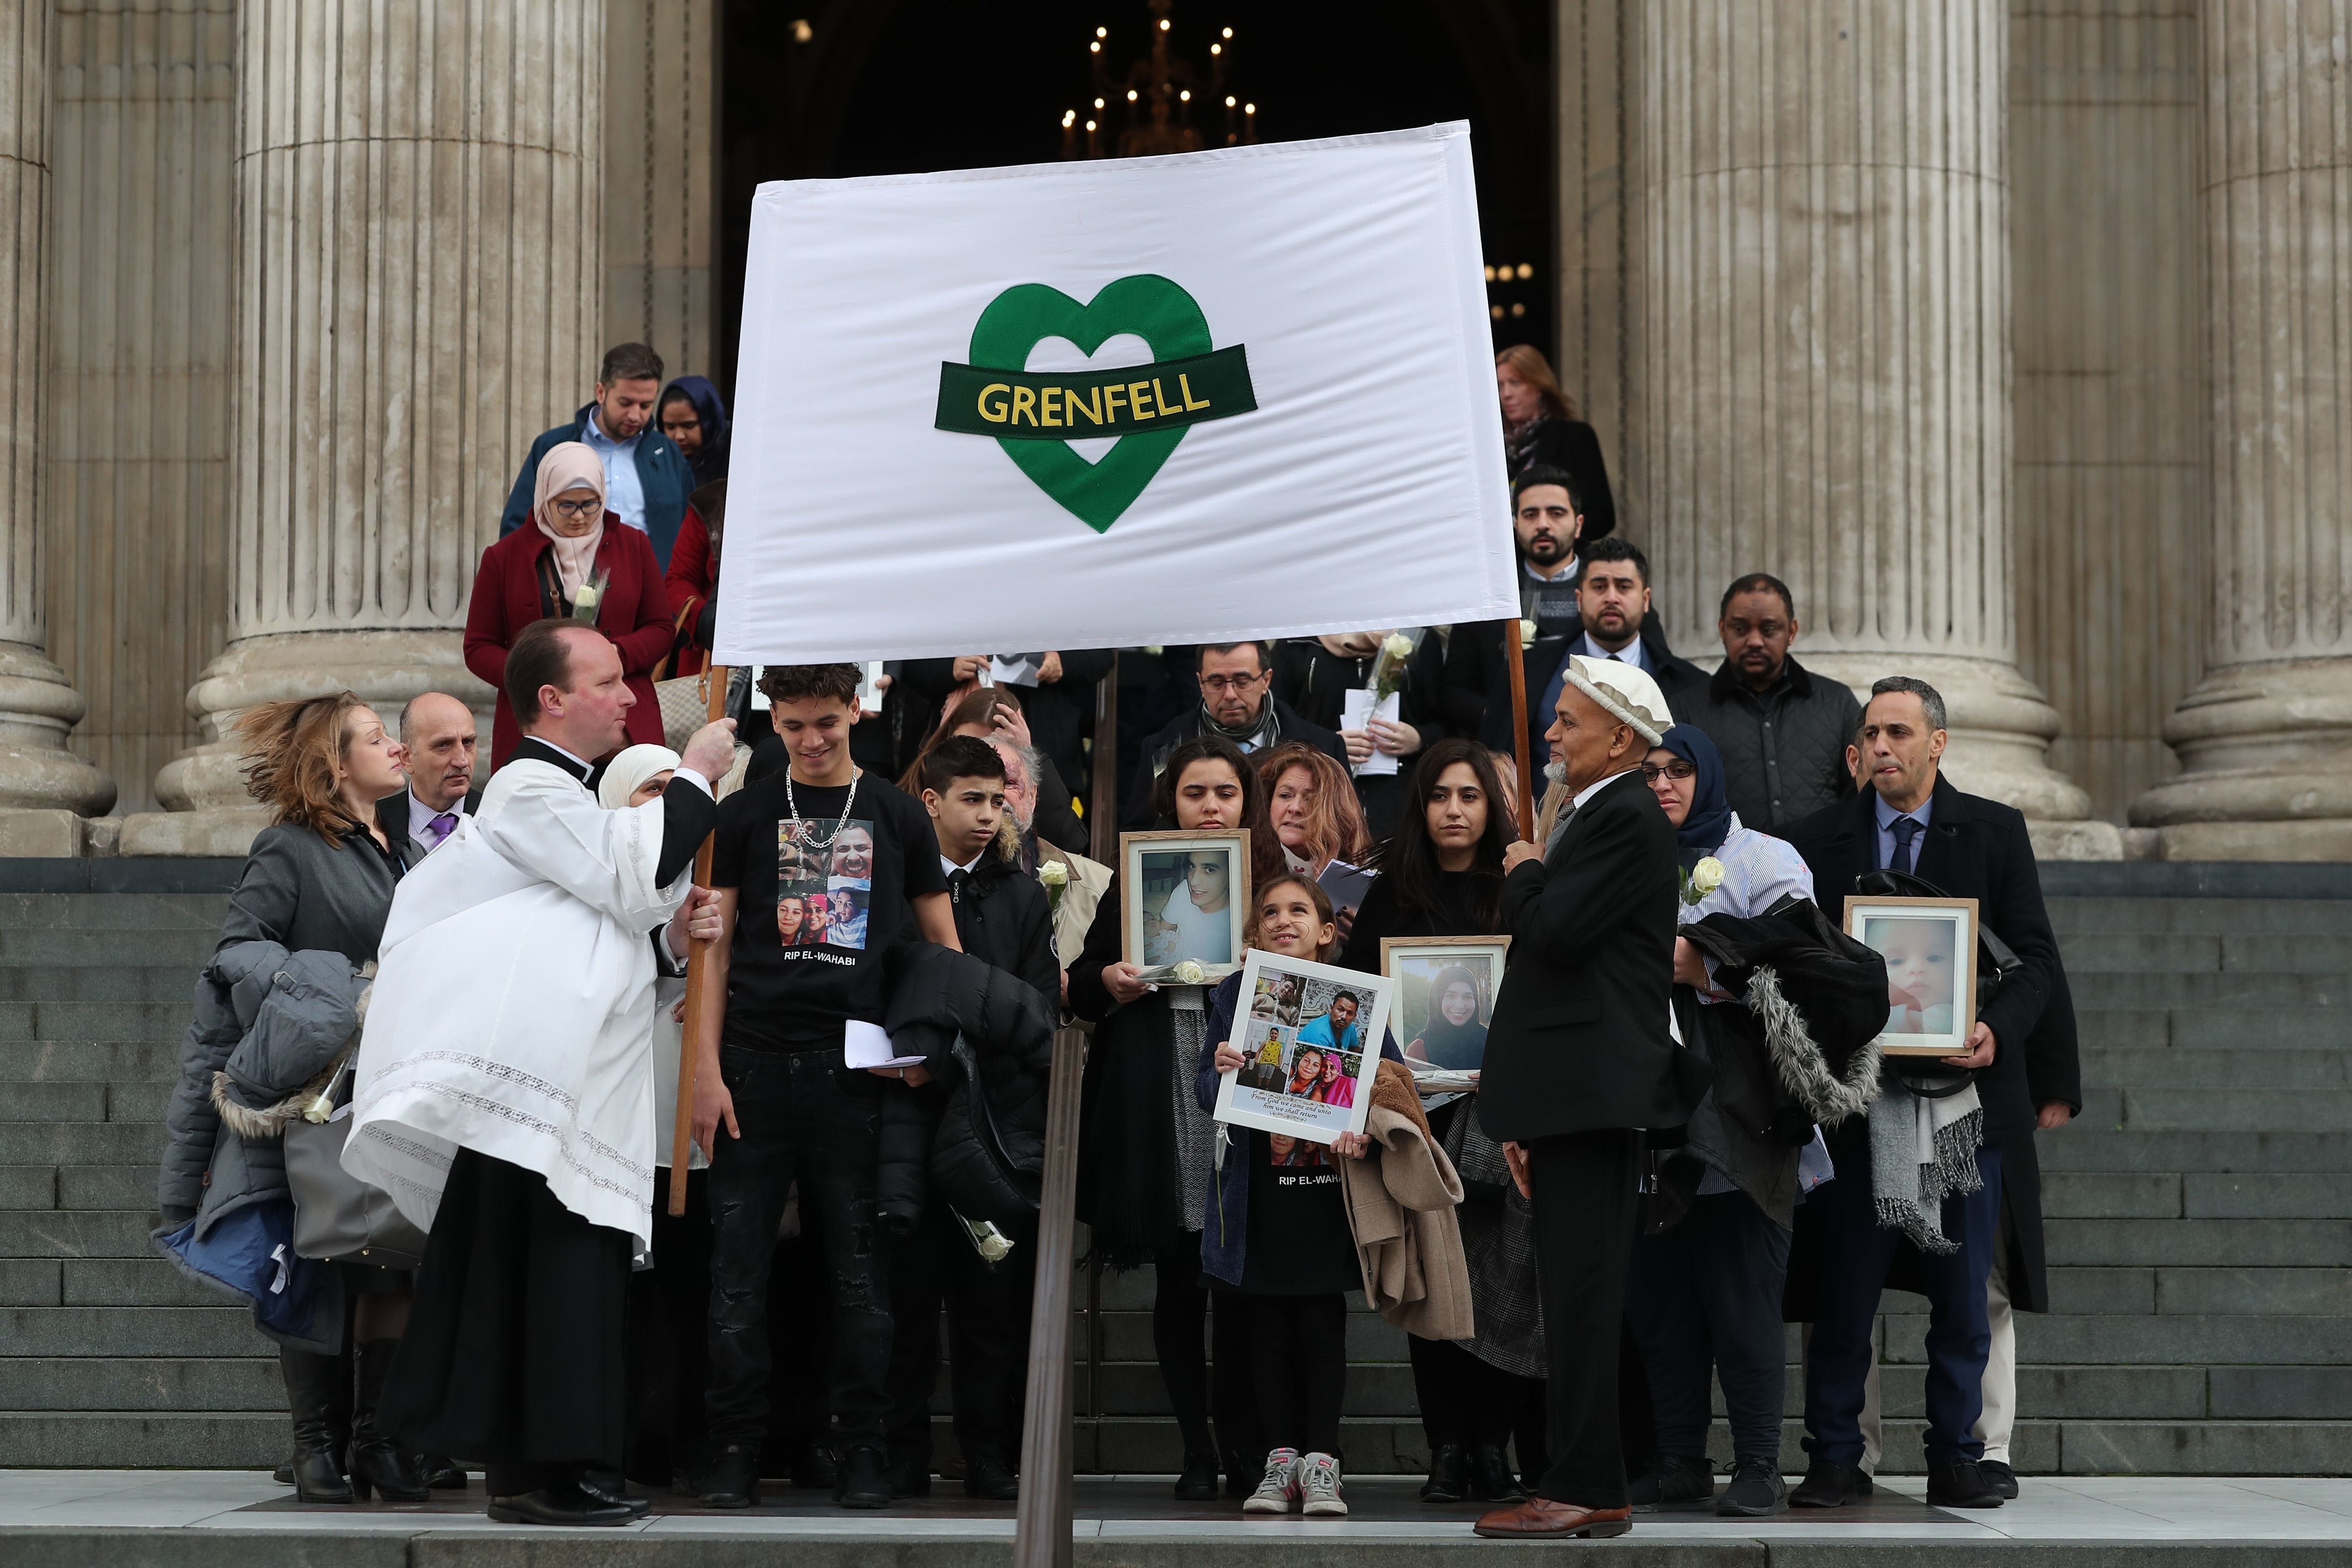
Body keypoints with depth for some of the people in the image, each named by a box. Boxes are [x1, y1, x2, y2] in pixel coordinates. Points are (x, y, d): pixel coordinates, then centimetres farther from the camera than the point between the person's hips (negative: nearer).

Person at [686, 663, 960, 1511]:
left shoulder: (898, 816, 9)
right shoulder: (745, 815, 8)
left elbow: (944, 947, 13)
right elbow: (714, 947, 5)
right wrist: (708, 1069, -4)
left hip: (857, 1067, 0)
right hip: (757, 1062, 0)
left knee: (860, 1265, 2)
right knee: (740, 1265, 0)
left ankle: (863, 1450, 8)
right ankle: (734, 1450, 7)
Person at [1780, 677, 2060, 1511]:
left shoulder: (1994, 832, 5)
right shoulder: (1819, 838, 6)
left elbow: (2035, 954, 3)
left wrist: (1999, 1030, -14)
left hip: (1963, 1090, 0)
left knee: (1962, 1295, 5)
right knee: (1842, 1293, 2)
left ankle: (1956, 1459, 15)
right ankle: (1835, 1459, 10)